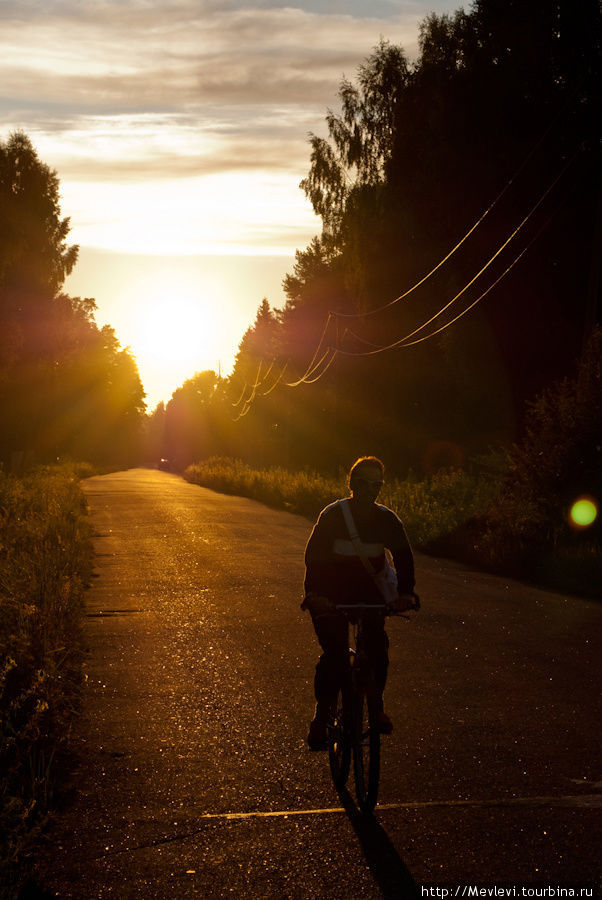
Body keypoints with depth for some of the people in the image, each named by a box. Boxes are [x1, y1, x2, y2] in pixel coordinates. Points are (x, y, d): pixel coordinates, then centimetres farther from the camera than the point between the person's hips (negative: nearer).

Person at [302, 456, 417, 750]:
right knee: (334, 654, -18)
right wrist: (313, 593, -29)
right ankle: (322, 716, -6)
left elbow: (403, 555, -2)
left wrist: (405, 591, -19)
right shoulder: (332, 515, -9)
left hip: (369, 594, 3)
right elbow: (314, 554, -15)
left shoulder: (386, 519, 0)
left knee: (378, 649, -10)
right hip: (331, 596, -3)